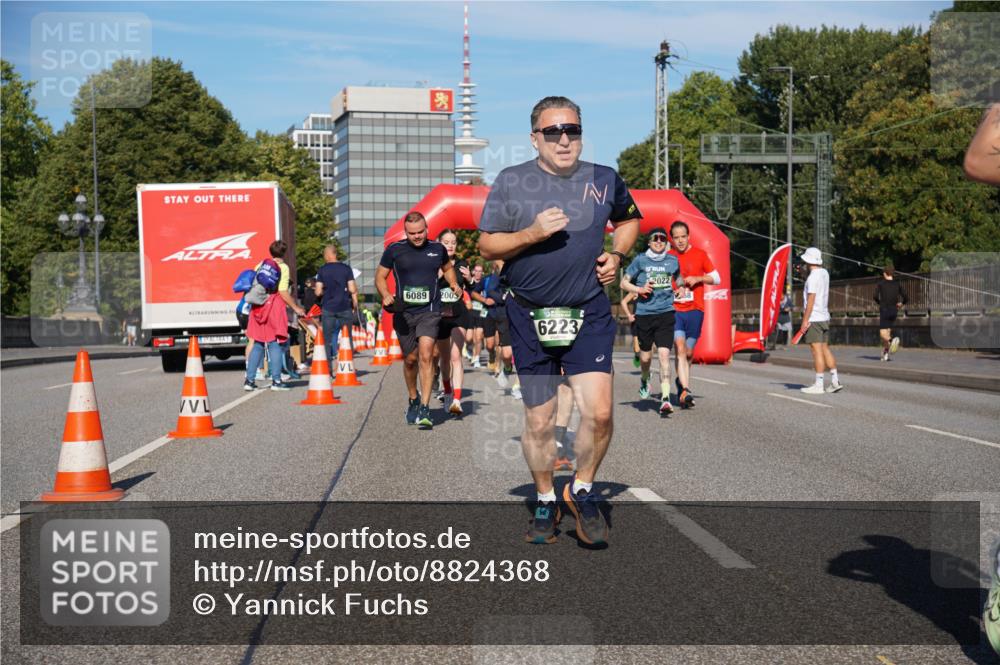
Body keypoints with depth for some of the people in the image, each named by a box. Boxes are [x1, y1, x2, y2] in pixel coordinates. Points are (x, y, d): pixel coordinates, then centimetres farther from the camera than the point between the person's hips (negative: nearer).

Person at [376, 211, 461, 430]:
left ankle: (425, 409, -18)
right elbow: (380, 276, 6)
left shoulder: (438, 249, 6)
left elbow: (447, 268, 26)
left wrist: (453, 284, 7)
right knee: (410, 359, 12)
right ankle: (413, 400, 37)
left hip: (429, 311, -1)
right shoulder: (394, 250, 0)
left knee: (426, 355, -18)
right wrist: (386, 295, -13)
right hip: (403, 312, 1)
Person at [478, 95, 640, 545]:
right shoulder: (510, 182, -1)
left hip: (590, 315, 1)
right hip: (530, 318, 0)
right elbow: (486, 246, -1)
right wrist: (532, 234, -17)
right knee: (538, 422, 7)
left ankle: (582, 490, 13)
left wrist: (617, 255, 6)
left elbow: (630, 219, 24)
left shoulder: (604, 180, 5)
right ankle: (545, 501, 29)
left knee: (598, 412, -13)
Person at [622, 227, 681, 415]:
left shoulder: (673, 261, 10)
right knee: (645, 356, 9)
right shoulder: (640, 260, 4)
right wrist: (639, 289, -8)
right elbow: (624, 282, 9)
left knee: (664, 354, -13)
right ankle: (644, 380, 44)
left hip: (666, 313, 0)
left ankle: (665, 398, -16)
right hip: (644, 313, 0)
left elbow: (679, 280, 28)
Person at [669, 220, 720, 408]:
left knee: (689, 353, 7)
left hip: (695, 310, 1)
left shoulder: (700, 254, 4)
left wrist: (698, 279, -9)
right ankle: (685, 391, -23)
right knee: (680, 349, -17)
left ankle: (681, 381, 32)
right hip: (674, 310, -1)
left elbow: (717, 278, 8)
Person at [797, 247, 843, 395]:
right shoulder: (824, 273, 10)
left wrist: (805, 320, -17)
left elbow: (811, 300, -18)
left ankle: (818, 385, -4)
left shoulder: (812, 277, -15)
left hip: (814, 319, -9)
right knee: (825, 349, 13)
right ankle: (835, 381, 12)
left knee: (817, 351, -6)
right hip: (824, 317, 9)